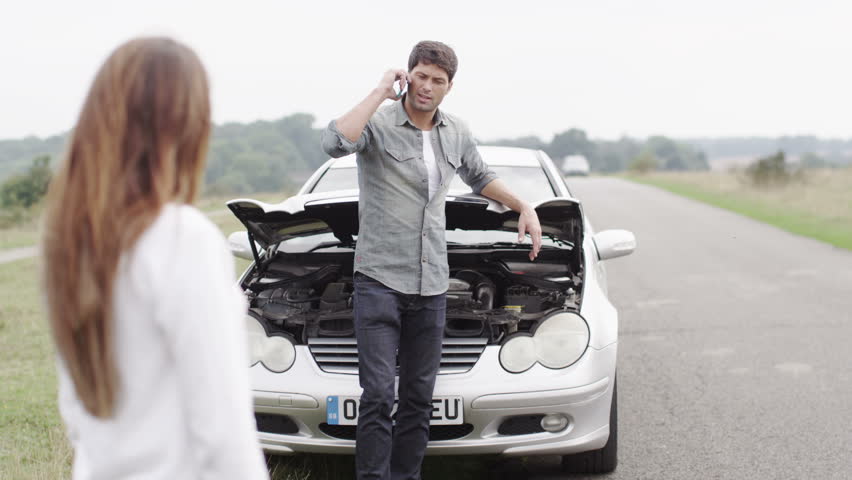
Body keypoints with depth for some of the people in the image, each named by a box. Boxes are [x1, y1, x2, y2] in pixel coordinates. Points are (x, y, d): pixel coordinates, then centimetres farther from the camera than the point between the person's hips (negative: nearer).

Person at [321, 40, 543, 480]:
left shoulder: (456, 134, 11)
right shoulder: (379, 123, -8)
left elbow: (480, 177, 30)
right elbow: (335, 143, -30)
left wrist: (523, 208, 18)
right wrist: (380, 93, -20)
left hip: (431, 285, 6)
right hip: (379, 278, -5)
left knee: (419, 396, 10)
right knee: (378, 395, -9)